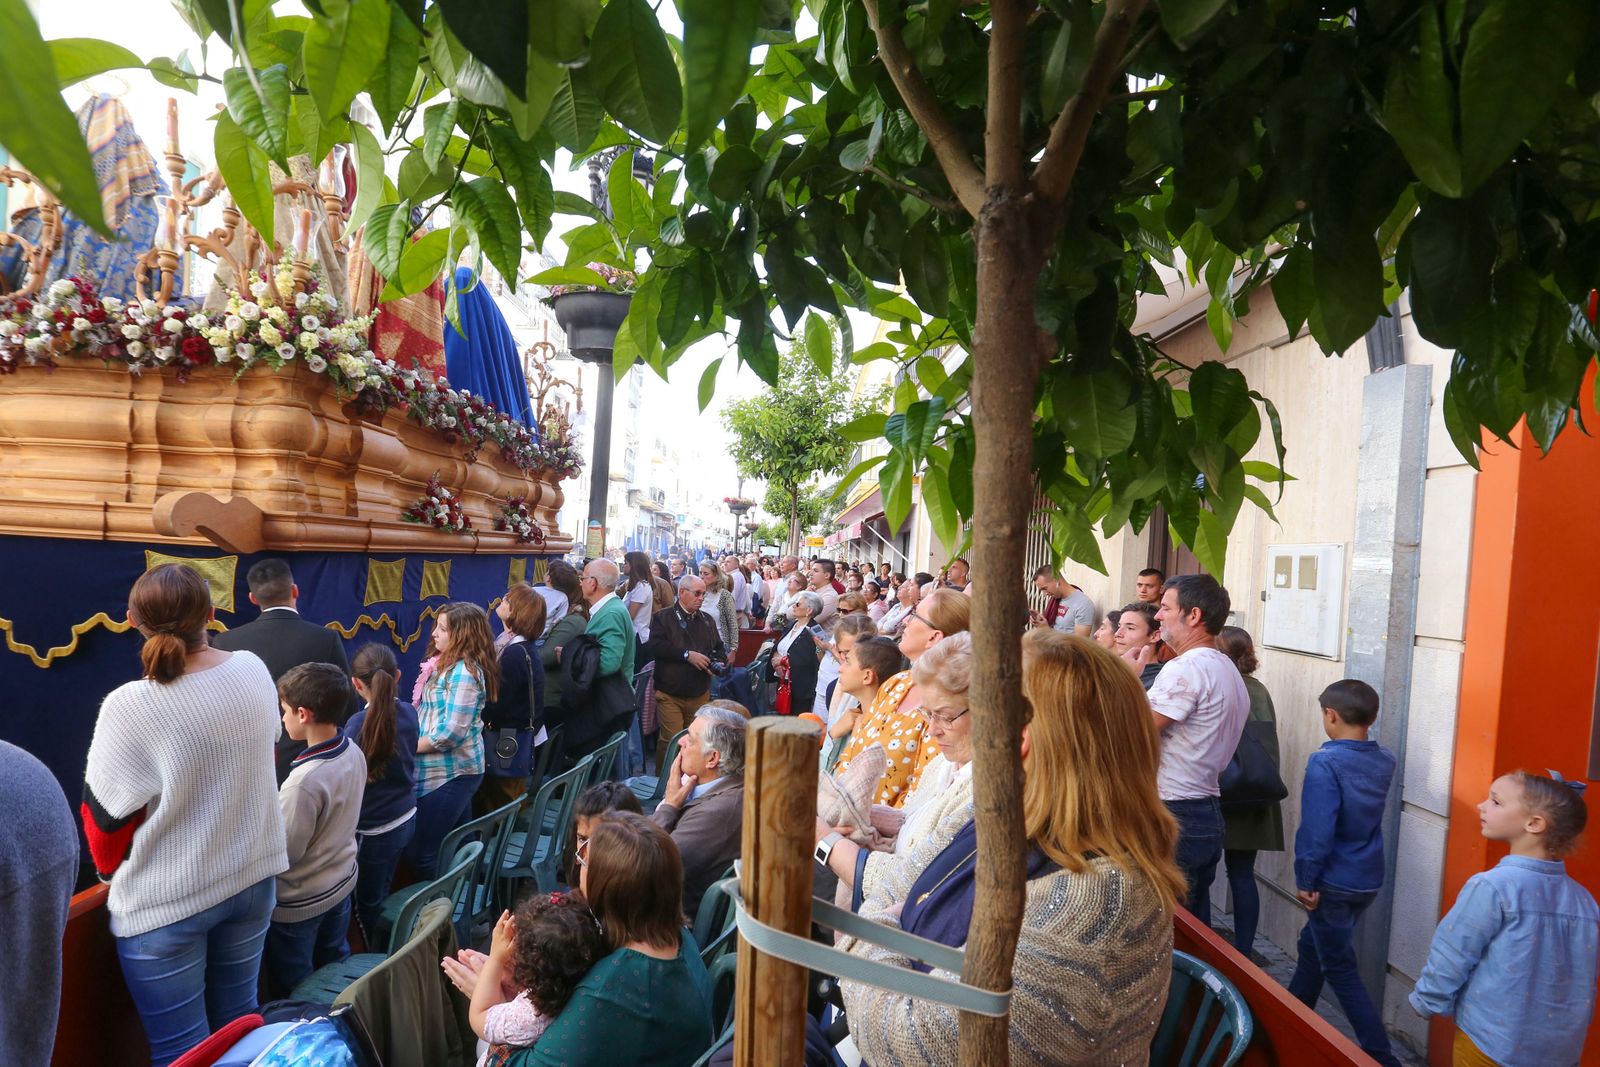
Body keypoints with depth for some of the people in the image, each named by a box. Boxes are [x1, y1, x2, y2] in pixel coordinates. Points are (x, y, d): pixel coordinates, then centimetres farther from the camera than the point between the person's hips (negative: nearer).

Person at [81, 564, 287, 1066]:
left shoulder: (129, 707, -23)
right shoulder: (256, 672, -8)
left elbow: (106, 817, -11)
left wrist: (114, 873, 8)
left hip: (164, 902, -4)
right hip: (254, 877, 5)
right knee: (238, 1019, 22)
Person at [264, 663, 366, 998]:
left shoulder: (304, 780, -33)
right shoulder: (354, 752, -9)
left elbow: (283, 852, -22)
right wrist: (280, 804, 7)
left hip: (300, 902, -7)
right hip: (342, 882, 7)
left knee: (290, 993, 16)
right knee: (335, 966, 27)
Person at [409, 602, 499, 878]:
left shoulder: (464, 671, -19)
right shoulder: (451, 665, 12)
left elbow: (452, 732, -23)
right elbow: (433, 713, 16)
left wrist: (410, 746, -12)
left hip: (451, 772, -10)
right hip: (454, 769, 10)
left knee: (420, 853, -2)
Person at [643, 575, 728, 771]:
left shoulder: (707, 620, 17)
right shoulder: (663, 618, -1)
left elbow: (719, 648, 22)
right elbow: (655, 646, -15)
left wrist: (718, 662, -1)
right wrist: (687, 655, -18)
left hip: (700, 694, 5)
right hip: (670, 693, -5)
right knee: (670, 741, -9)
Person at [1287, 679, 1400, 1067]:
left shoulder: (1325, 763, -22)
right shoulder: (1385, 760, 0)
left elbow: (1317, 830, -24)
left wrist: (1306, 880, -13)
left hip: (1335, 883, -8)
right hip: (1368, 879, 8)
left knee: (1340, 969, 5)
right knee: (1312, 945, 23)